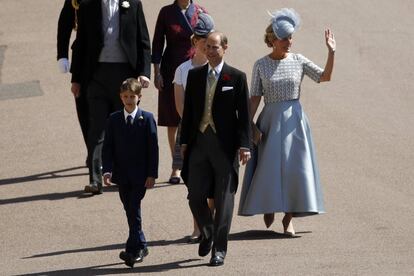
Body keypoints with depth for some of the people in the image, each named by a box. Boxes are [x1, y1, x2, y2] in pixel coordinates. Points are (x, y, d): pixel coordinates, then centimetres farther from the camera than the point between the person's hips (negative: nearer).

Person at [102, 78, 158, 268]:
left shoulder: (147, 119, -4)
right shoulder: (113, 120, 4)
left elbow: (153, 148, -5)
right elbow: (108, 147, 4)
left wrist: (152, 174, -9)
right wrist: (107, 170, -9)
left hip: (140, 175, -4)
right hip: (122, 174, 4)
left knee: (134, 210, -11)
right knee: (130, 211, 11)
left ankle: (133, 249, -11)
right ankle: (140, 247, 23)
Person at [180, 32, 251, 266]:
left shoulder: (236, 77, -2)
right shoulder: (195, 75, 9)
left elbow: (244, 114, -3)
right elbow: (188, 111, 12)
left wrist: (244, 145, -9)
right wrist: (185, 141, 7)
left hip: (225, 145, -3)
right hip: (199, 143, 3)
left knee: (224, 199, 1)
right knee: (196, 197, 3)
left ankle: (219, 249, 8)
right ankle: (207, 234, 30)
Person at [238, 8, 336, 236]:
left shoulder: (298, 61, 2)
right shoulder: (261, 65, 0)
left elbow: (325, 77, -4)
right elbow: (255, 98, 1)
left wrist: (331, 52, -16)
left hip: (294, 119, 1)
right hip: (270, 120, -1)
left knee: (294, 166, -2)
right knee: (269, 166, 0)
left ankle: (289, 217, 5)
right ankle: (268, 206, 26)